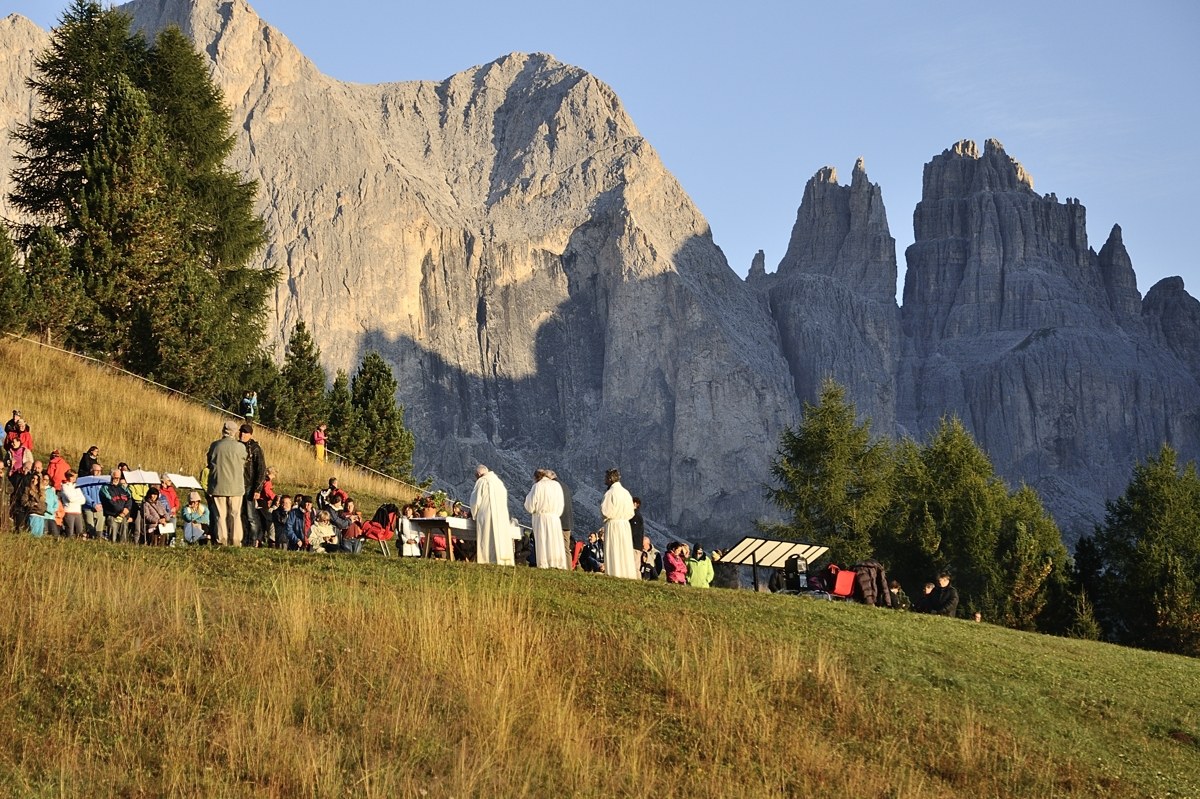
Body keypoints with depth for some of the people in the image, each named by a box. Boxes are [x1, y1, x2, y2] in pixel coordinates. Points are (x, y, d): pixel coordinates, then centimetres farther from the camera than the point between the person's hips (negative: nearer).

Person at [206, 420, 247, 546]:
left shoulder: (214, 446, -2)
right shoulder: (240, 447, -6)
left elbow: (209, 463, 8)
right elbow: (244, 465, 5)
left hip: (218, 486, 1)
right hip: (235, 486, -1)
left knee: (220, 515, 5)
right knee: (235, 515, 7)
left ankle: (221, 541, 2)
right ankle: (235, 541, 5)